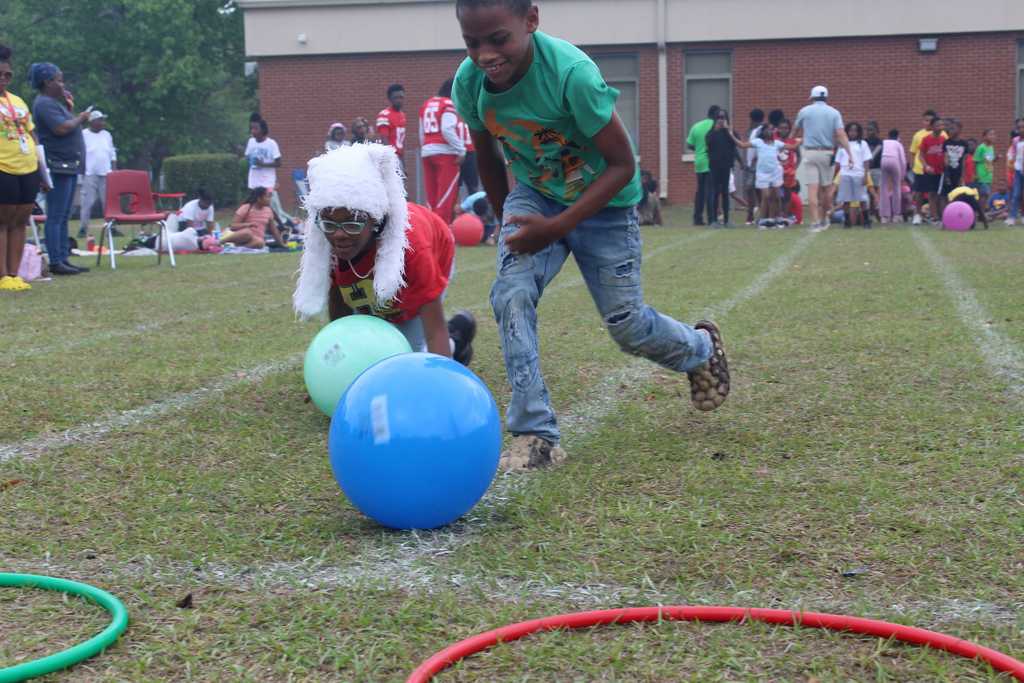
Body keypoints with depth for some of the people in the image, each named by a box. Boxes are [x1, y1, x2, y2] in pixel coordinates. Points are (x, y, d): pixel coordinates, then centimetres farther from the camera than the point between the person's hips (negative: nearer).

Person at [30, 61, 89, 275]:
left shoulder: (54, 102, 18)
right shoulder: (44, 103, -12)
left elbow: (68, 126, 22)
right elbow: (61, 128, -23)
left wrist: (69, 108, 10)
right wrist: (79, 118, -7)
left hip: (69, 166, 10)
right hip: (58, 167, -10)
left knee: (63, 217, 11)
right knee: (56, 217, -9)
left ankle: (63, 259, 14)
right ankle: (55, 262, -10)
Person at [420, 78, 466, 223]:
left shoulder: (426, 105, 17)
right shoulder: (449, 104, -6)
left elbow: (422, 134, 17)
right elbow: (447, 130, -17)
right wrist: (461, 150, -14)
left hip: (427, 151, 7)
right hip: (445, 152, -7)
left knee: (432, 194, 9)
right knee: (447, 194, -6)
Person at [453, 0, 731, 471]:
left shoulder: (571, 73, -34)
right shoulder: (468, 81, -18)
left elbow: (621, 164, -26)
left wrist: (556, 228, -31)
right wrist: (506, 220, 11)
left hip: (604, 202, -3)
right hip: (533, 194, 4)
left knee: (626, 325, 4)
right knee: (511, 294, -20)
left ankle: (700, 348, 39)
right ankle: (535, 434, -12)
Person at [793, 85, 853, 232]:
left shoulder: (805, 111, 3)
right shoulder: (834, 113, 4)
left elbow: (796, 131, 18)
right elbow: (841, 134, -8)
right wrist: (849, 153, -11)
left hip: (809, 152, -2)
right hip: (827, 153, 2)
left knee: (812, 189, -6)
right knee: (825, 188, 14)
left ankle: (815, 222, -12)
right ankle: (824, 219, 25)